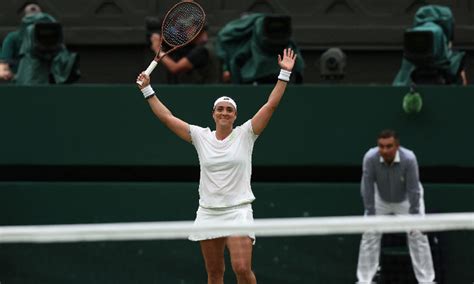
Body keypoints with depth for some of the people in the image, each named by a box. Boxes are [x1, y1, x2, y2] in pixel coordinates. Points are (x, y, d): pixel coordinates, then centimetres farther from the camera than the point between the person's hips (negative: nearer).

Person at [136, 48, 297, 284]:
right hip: (208, 213, 3)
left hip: (238, 211, -3)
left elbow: (271, 105, -3)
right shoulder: (201, 137, 7)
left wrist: (284, 73, -7)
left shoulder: (245, 134, 1)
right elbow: (166, 117, 10)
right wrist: (147, 90, 9)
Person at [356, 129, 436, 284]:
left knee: (418, 236, -6)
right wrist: (371, 216, -21)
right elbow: (367, 188, -25)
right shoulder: (370, 158, -33)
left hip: (406, 199, -1)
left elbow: (413, 190, -28)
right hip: (381, 199, 2)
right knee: (369, 235, 0)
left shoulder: (409, 159, -36)